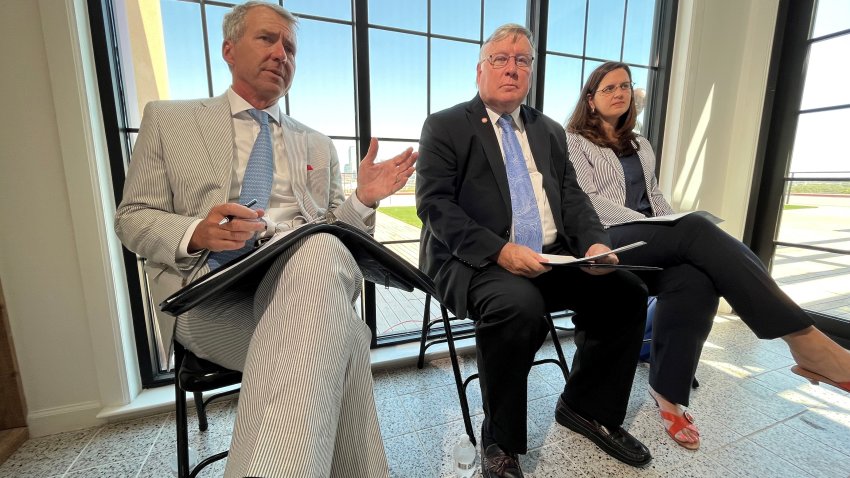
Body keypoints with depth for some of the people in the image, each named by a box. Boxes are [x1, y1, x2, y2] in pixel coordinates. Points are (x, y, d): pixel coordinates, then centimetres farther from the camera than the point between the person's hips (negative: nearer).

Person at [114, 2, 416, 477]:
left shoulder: (318, 145, 21)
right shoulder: (167, 119, 16)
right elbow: (132, 219, 9)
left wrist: (362, 199, -5)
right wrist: (195, 234, -13)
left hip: (306, 273, 3)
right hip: (210, 292, -2)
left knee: (320, 249, -35)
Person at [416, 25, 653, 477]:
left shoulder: (551, 131, 20)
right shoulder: (444, 126, 2)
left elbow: (572, 197, 15)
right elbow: (434, 203, -10)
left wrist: (595, 243, -6)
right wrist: (499, 250, -22)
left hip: (552, 256, 6)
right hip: (477, 261, -5)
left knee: (627, 291, -11)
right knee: (519, 305, -33)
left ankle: (586, 407, 13)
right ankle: (500, 441, -5)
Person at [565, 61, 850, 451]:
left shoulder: (640, 145, 27)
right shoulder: (574, 141, 4)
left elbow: (654, 196, 22)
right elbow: (587, 202, -9)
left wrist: (671, 228, 1)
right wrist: (649, 225, -16)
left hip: (655, 245, 6)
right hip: (607, 240, -6)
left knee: (694, 280, -28)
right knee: (696, 227, -30)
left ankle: (668, 392, -19)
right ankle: (803, 338, -27)